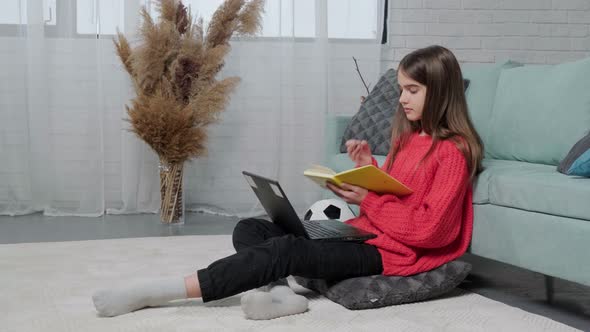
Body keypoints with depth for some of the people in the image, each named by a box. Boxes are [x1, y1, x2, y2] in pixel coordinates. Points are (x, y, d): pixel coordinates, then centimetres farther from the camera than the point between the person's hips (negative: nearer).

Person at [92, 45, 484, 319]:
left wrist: (367, 199, -17)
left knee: (287, 250, -29)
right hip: (368, 234, 9)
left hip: (396, 253, -9)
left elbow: (429, 229, -18)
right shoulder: (408, 137, 16)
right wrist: (368, 169, 0)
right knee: (249, 229, -2)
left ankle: (156, 293, -31)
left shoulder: (454, 151, -11)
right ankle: (284, 292, -34)